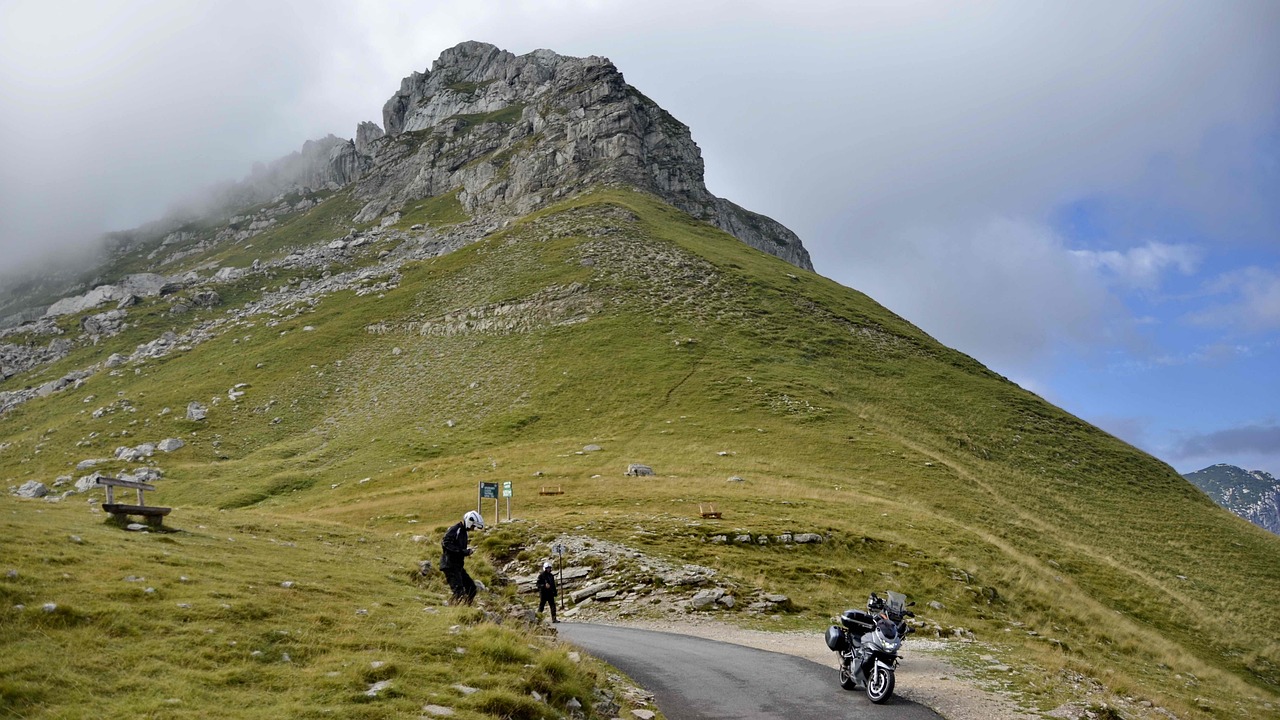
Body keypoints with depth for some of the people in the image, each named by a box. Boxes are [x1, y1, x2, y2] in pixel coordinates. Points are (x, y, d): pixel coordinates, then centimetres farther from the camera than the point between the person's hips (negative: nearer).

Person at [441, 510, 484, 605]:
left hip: (458, 566, 10)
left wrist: (467, 551, 4)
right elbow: (446, 543, -25)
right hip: (450, 565, -10)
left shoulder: (463, 532, 18)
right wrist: (462, 551, -25)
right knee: (459, 591, -18)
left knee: (471, 588, 9)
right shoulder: (455, 530, -12)